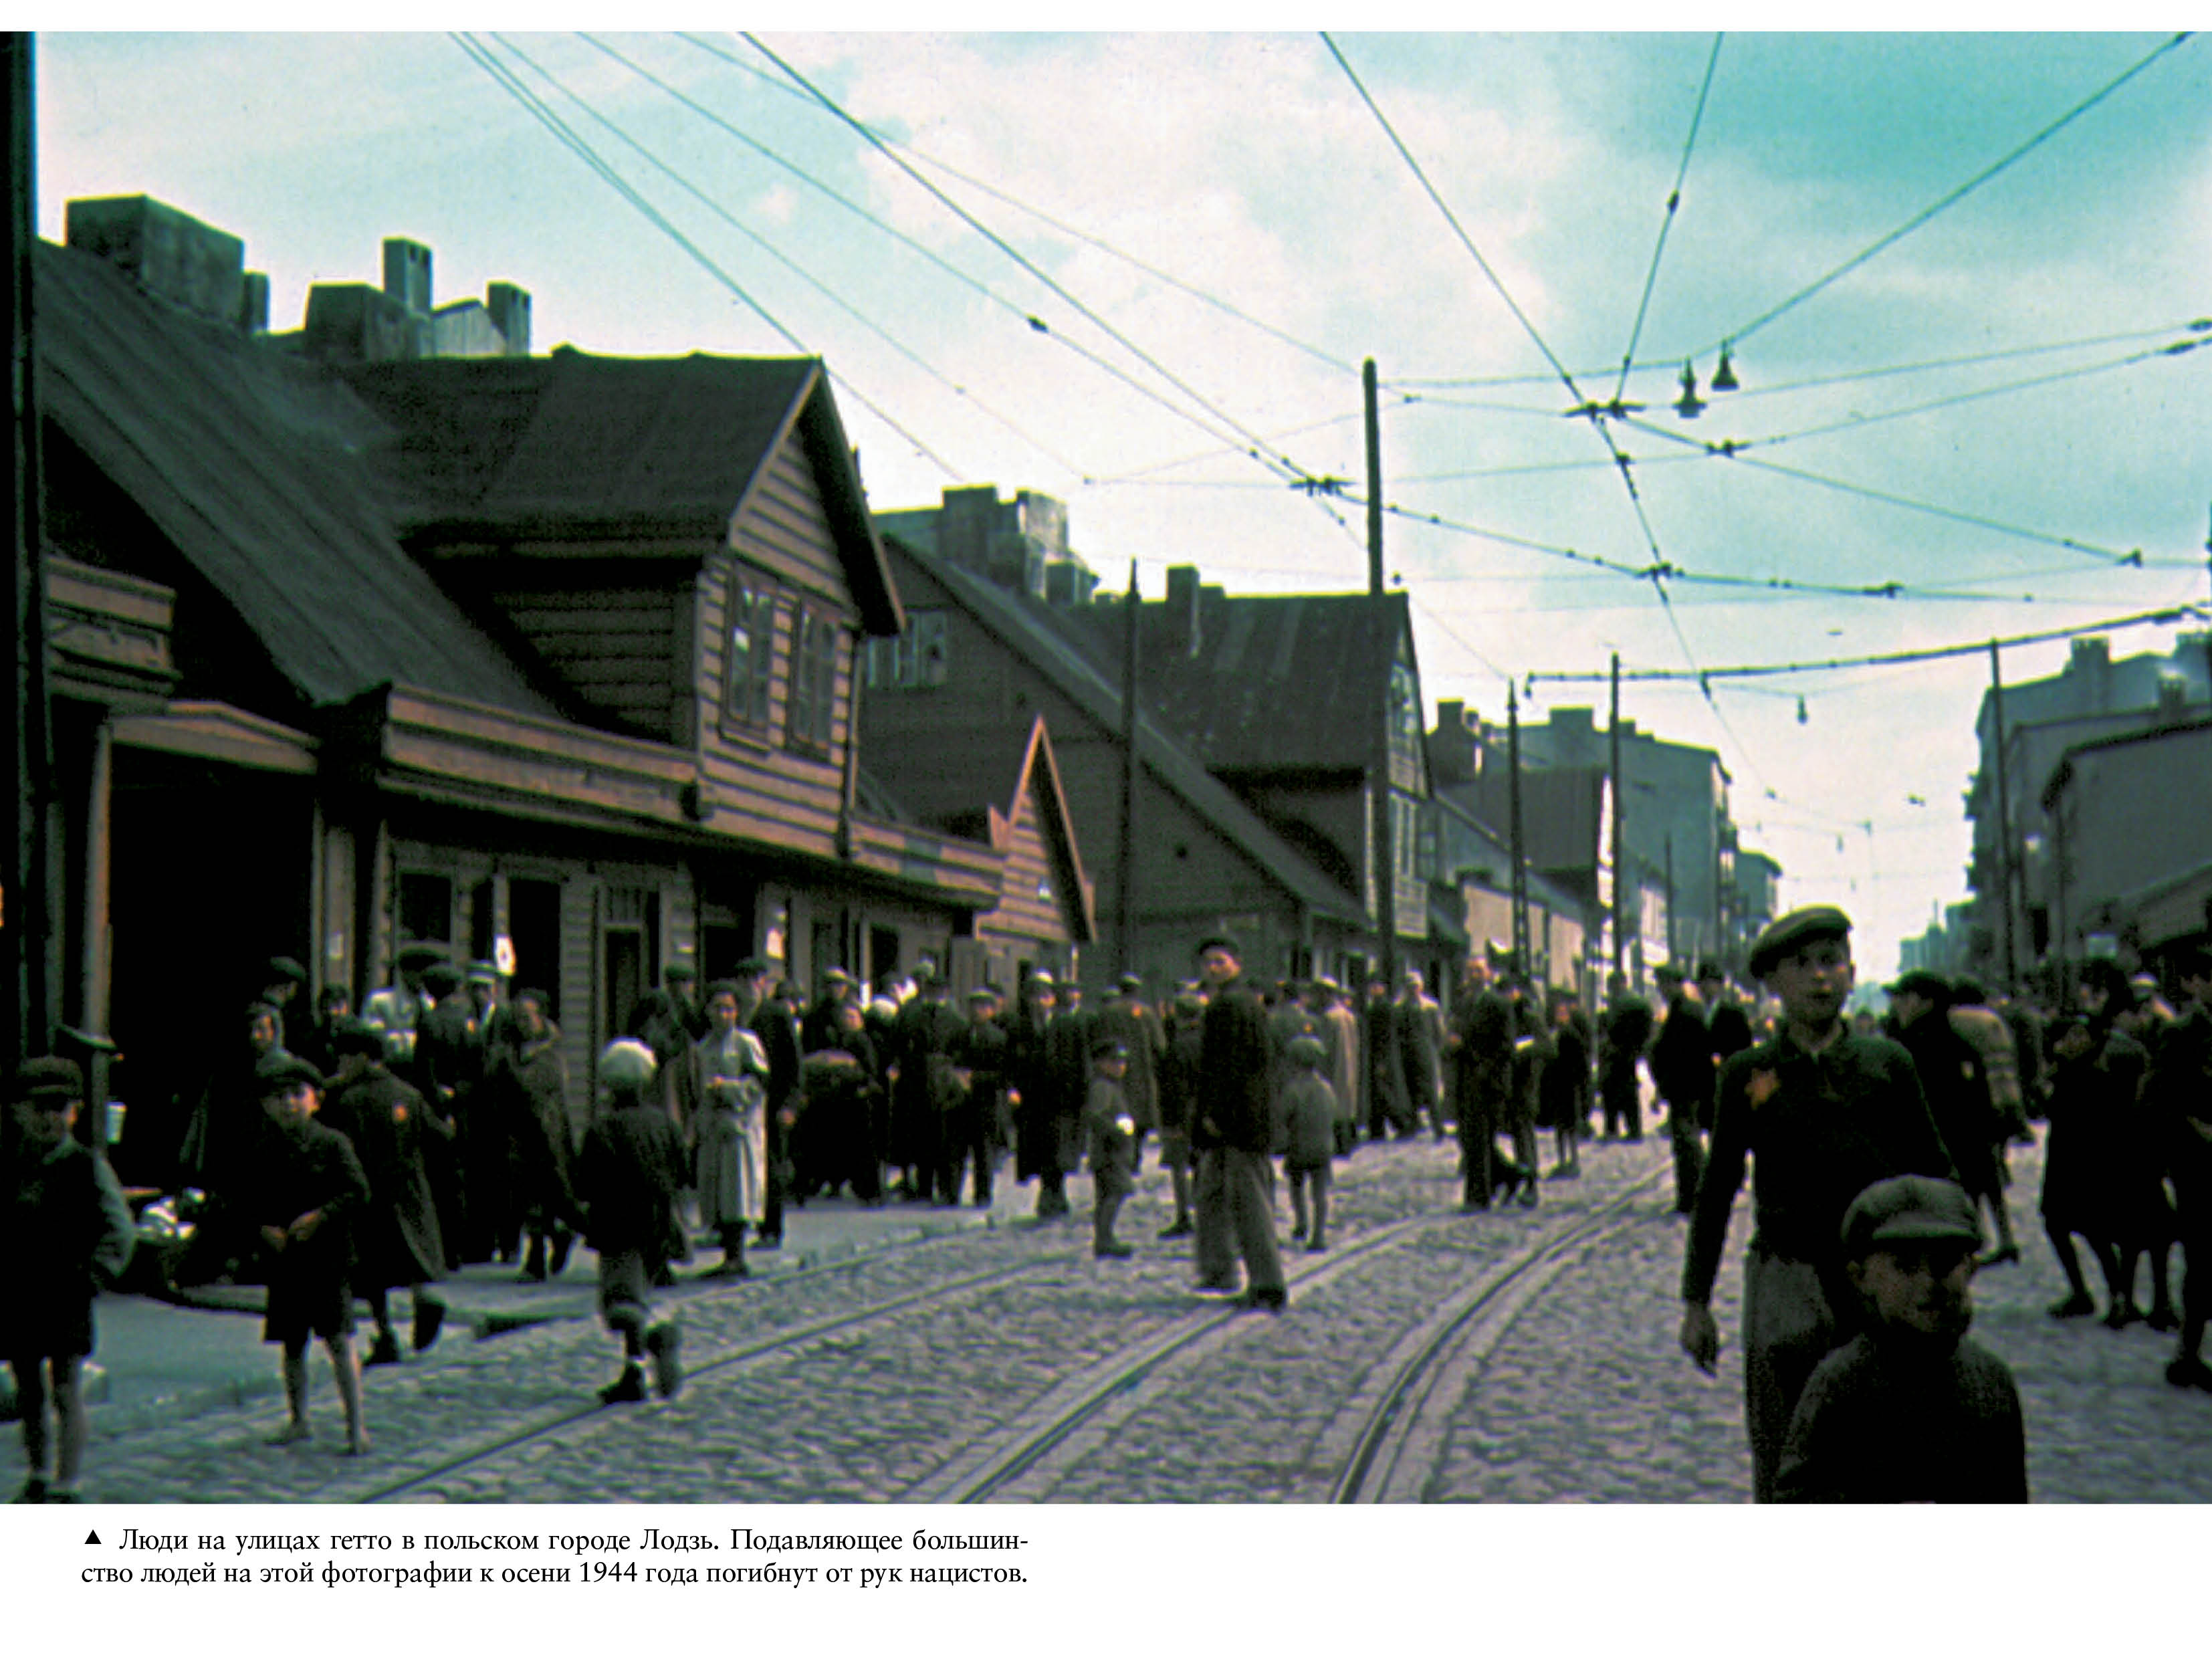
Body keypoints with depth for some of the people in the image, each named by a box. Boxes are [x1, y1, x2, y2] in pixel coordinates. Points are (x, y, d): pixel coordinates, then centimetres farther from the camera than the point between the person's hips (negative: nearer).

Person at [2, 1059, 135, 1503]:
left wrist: (92, 1275, -11)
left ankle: (65, 1488, -3)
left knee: (66, 1391, -5)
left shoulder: (87, 1166, -4)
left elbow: (119, 1228, -4)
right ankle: (37, 1479, 28)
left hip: (65, 1295, -4)